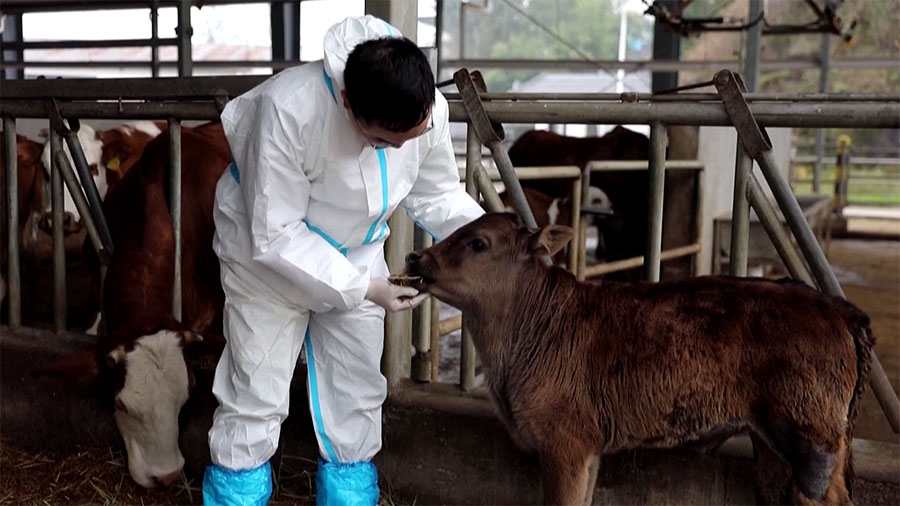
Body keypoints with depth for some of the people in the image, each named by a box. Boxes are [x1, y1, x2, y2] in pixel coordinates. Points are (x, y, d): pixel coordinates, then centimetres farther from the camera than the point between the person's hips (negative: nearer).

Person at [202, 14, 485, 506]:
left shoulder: (430, 110, -23)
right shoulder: (288, 109, -39)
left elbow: (438, 195, -6)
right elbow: (274, 235, -31)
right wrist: (362, 289, -31)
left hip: (356, 255, 5)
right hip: (268, 255, -4)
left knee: (357, 398, 12)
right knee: (256, 399, 4)